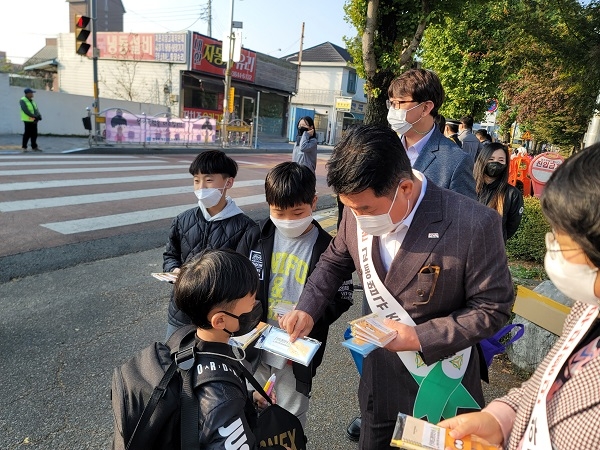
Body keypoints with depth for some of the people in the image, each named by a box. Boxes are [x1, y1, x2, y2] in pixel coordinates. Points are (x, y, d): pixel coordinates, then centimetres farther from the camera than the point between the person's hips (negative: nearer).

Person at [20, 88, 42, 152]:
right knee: (27, 134, -4)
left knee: (34, 134, 8)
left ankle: (34, 147, 15)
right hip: (28, 120, -7)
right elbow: (26, 110, -19)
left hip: (34, 120, 7)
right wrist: (34, 116, -25)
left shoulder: (32, 101, 16)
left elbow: (36, 109, 10)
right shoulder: (22, 101, -8)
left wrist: (39, 115, -9)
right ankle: (24, 147, 7)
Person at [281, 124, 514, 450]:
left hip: (442, 384, -3)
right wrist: (308, 308, -10)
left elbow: (493, 308, -16)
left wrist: (420, 337, -24)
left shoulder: (474, 226, -27)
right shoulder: (360, 211, -13)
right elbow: (335, 261, 4)